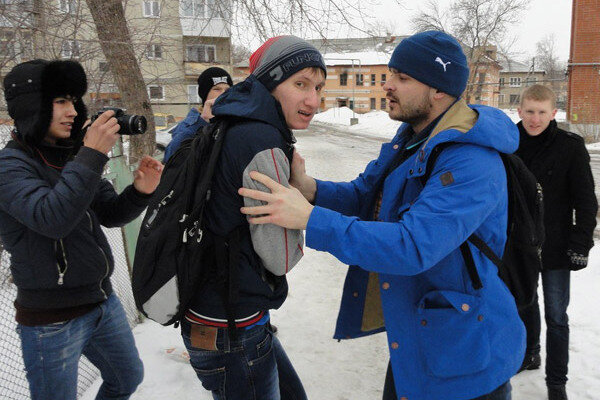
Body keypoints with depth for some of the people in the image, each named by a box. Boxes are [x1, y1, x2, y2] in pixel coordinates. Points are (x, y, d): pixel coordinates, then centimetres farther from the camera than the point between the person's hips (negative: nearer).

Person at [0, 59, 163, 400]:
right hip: (51, 321, -7)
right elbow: (51, 219, -32)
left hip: (102, 301, 7)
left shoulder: (73, 156, 4)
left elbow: (110, 214, 6)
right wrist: (93, 155, -31)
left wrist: (140, 192, -13)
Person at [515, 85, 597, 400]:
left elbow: (586, 201, -7)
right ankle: (529, 355, 42)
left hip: (555, 248, -4)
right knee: (524, 303, 20)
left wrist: (581, 244, -10)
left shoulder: (571, 147, -10)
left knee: (556, 317, 5)